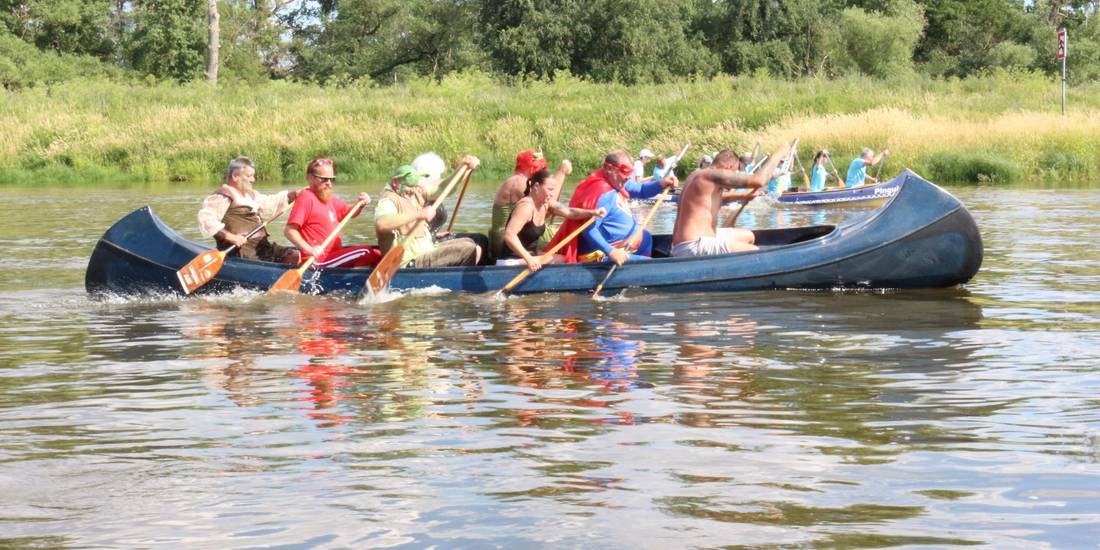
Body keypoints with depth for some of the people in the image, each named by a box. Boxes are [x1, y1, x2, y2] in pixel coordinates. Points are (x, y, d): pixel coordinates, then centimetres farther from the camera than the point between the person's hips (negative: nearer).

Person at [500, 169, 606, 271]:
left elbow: (568, 212, -8)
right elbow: (509, 235, -31)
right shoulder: (526, 206, -21)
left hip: (532, 257, 9)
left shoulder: (547, 204, 6)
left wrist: (592, 213, -26)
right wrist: (528, 259, -40)